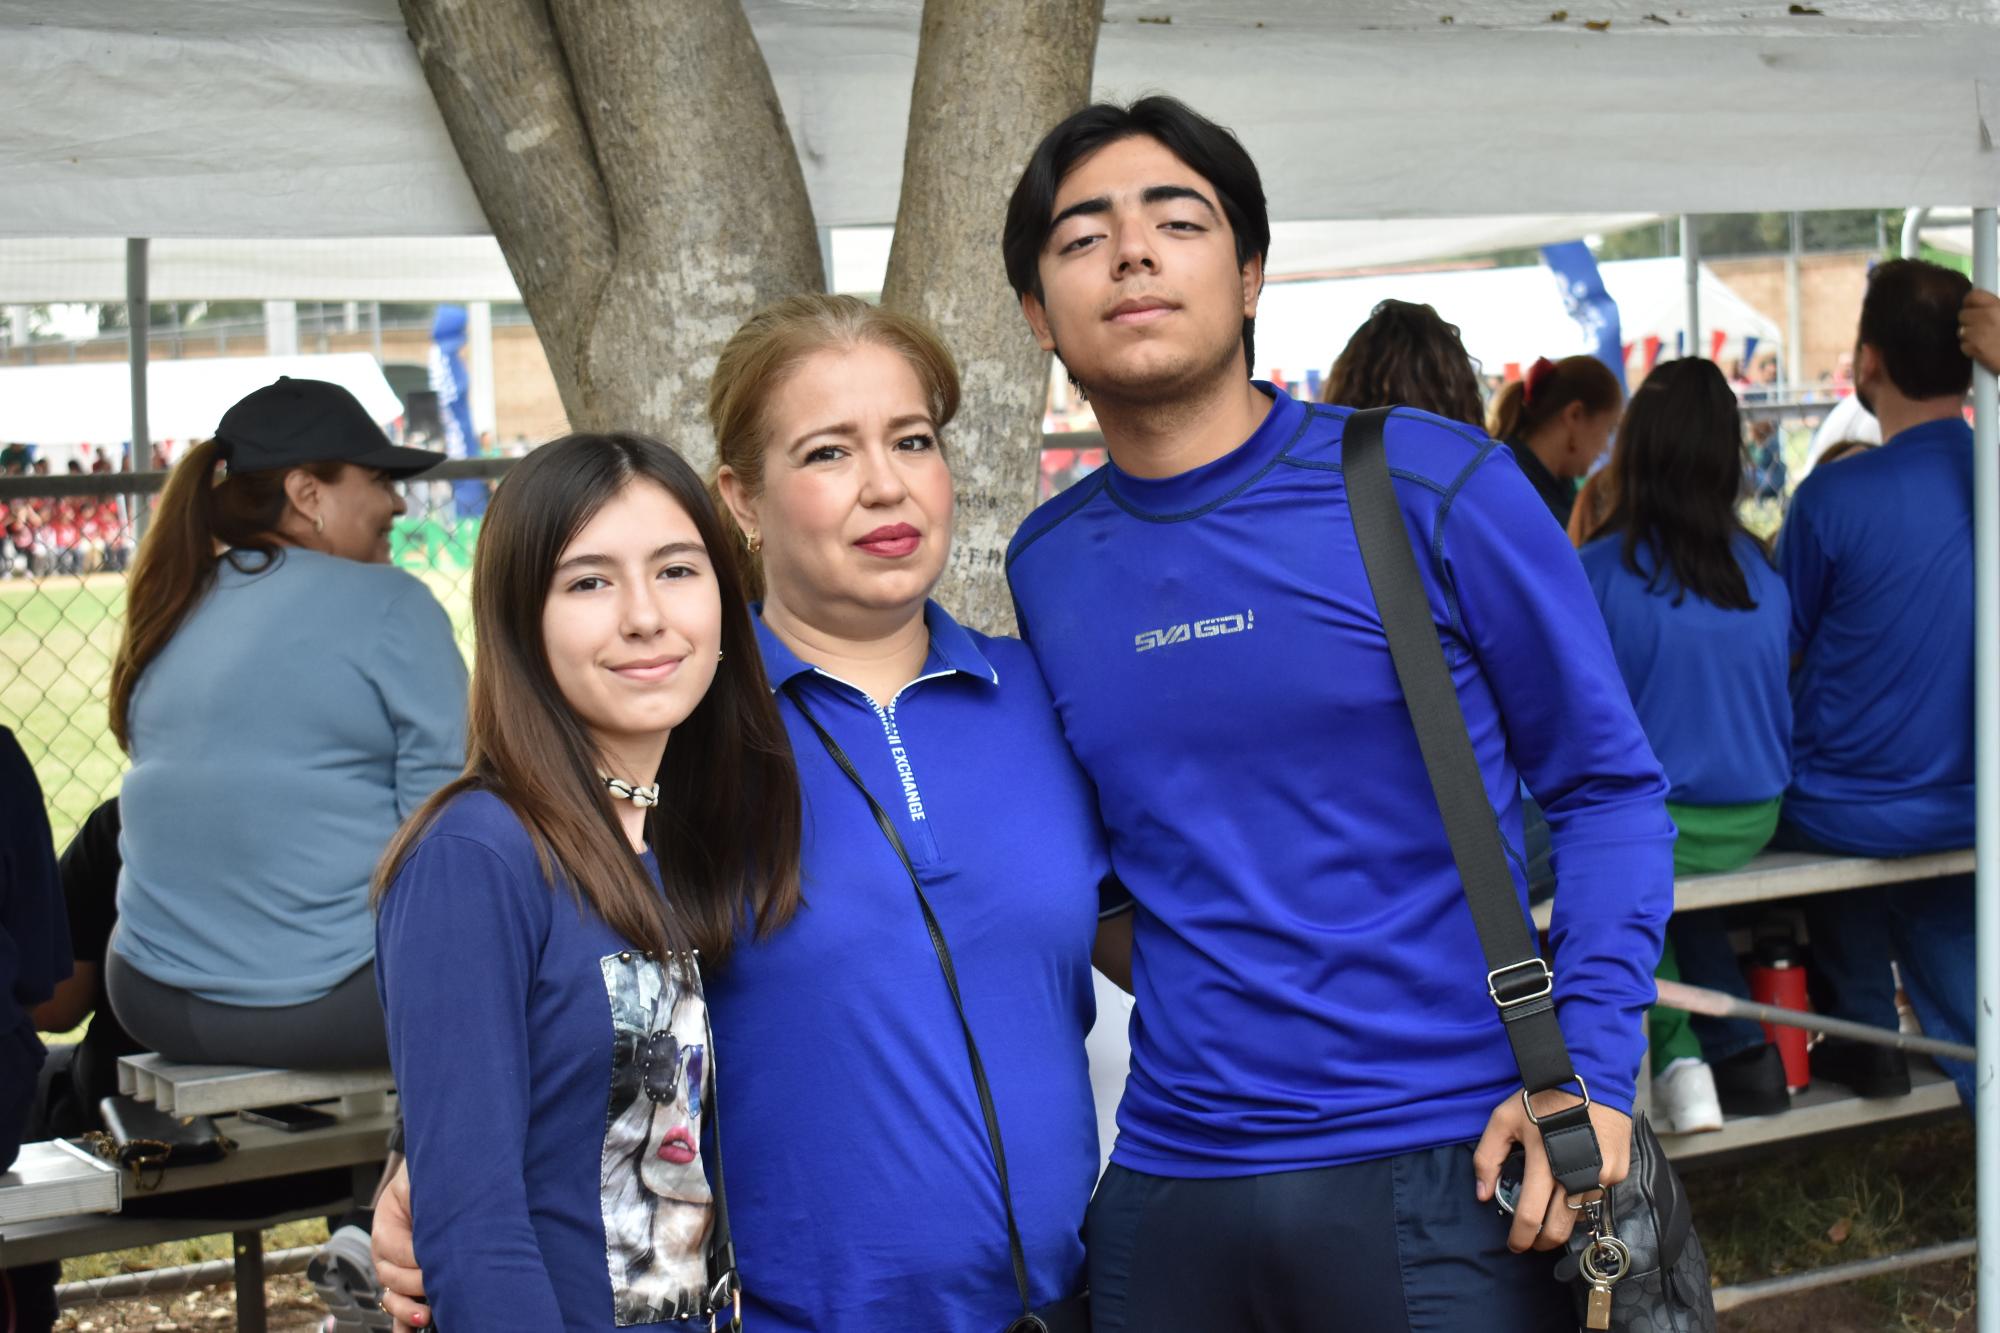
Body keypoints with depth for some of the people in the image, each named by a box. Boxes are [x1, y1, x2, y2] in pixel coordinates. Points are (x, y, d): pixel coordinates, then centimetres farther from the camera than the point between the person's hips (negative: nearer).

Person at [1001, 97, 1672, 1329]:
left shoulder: (1437, 488, -6)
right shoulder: (1044, 566, 5)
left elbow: (1609, 787, -2)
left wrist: (1590, 1070, -12)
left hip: (1444, 1172, -3)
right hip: (1169, 1173, 4)